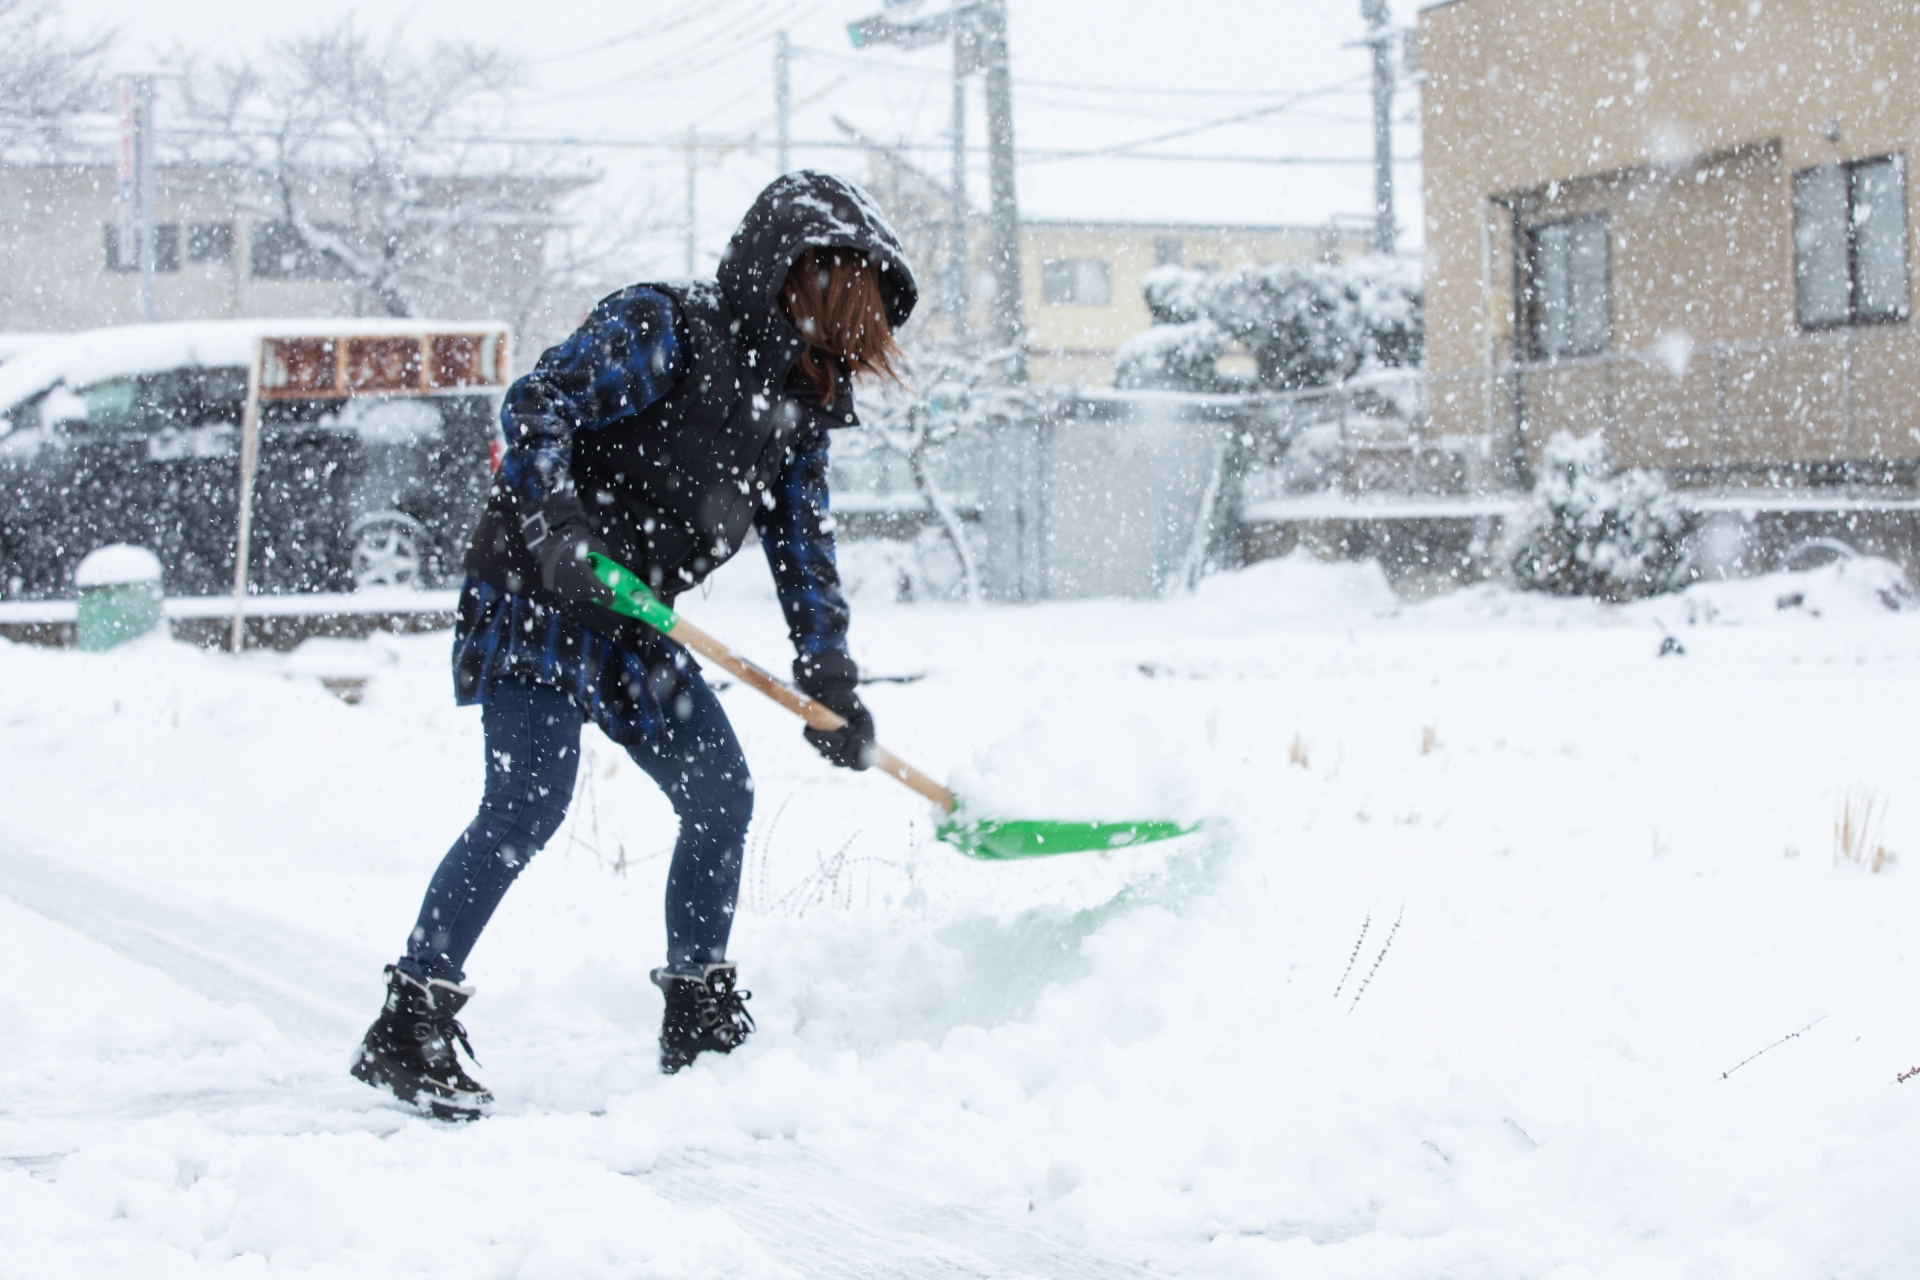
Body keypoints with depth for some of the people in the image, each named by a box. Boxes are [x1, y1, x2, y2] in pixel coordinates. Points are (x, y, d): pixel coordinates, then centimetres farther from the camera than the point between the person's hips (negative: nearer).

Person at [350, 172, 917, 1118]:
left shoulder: (797, 401, 11)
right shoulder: (659, 329, -13)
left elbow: (802, 546, 14)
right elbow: (535, 406, -22)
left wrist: (830, 680, 5)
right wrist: (558, 527, -36)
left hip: (631, 623, 9)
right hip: (533, 596, -8)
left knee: (721, 796, 5)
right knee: (527, 808, -18)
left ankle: (699, 1021, 19)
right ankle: (407, 1026, -12)